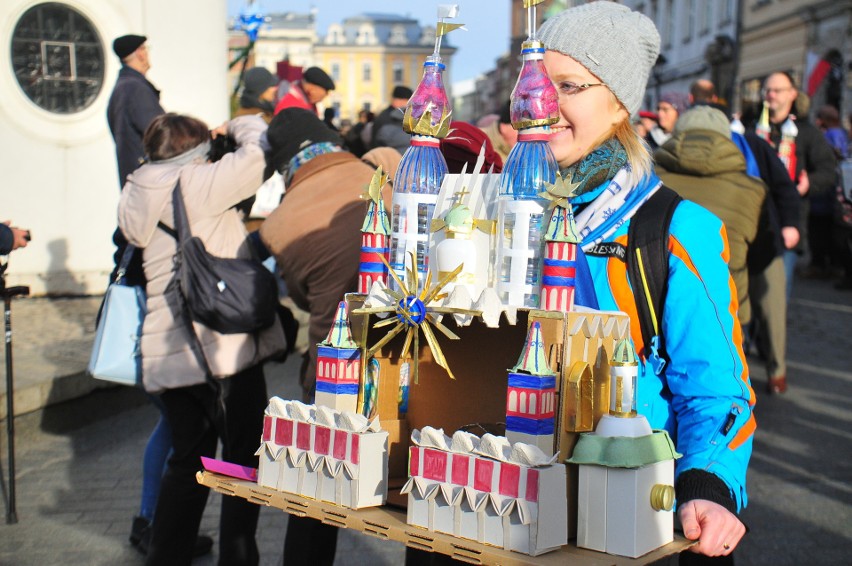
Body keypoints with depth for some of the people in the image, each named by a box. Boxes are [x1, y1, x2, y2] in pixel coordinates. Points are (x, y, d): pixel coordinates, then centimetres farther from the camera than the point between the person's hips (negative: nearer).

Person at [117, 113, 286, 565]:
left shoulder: (135, 198, 13)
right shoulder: (197, 183, -8)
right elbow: (260, 146, -8)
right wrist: (237, 129, 11)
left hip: (166, 354, 7)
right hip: (225, 346, -7)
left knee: (187, 461, 19)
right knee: (244, 460, 4)